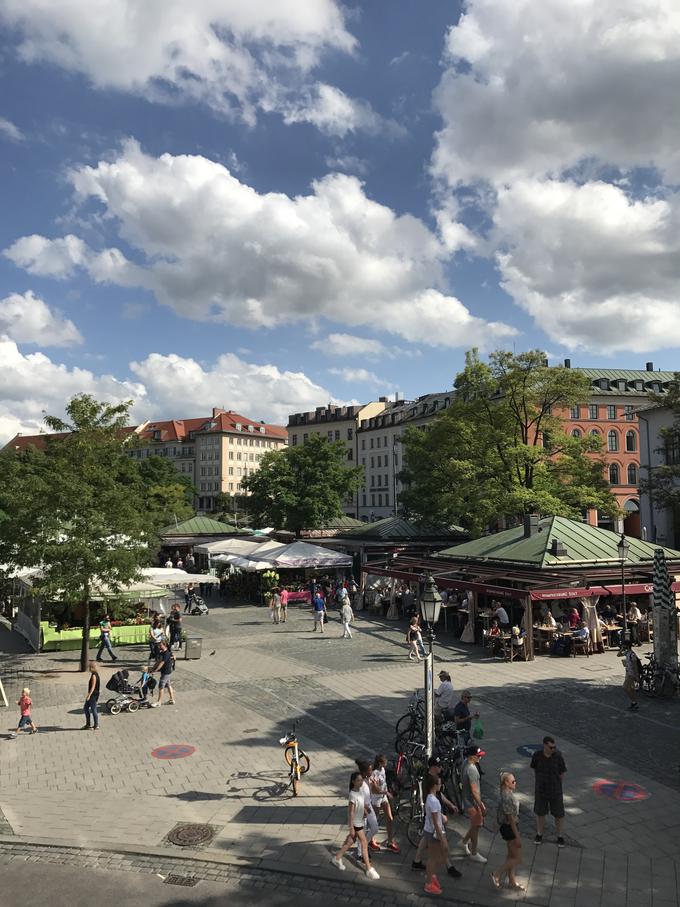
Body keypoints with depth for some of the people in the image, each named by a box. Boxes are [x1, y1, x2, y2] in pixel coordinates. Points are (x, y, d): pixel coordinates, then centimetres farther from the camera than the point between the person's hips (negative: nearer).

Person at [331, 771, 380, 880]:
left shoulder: (360, 791, -3)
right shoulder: (353, 795, -28)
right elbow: (350, 812, -24)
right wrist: (351, 828, -21)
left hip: (360, 821, 8)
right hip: (355, 823, -8)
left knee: (350, 841, 20)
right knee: (364, 844, 0)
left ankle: (337, 858, 36)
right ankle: (369, 870, 10)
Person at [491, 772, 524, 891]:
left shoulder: (507, 793, 3)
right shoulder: (506, 797, -28)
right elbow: (510, 817, -25)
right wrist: (517, 836, -20)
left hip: (507, 826, 10)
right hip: (508, 828, -10)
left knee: (511, 855, 21)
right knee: (517, 858, 2)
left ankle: (512, 881, 35)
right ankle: (497, 874, 13)